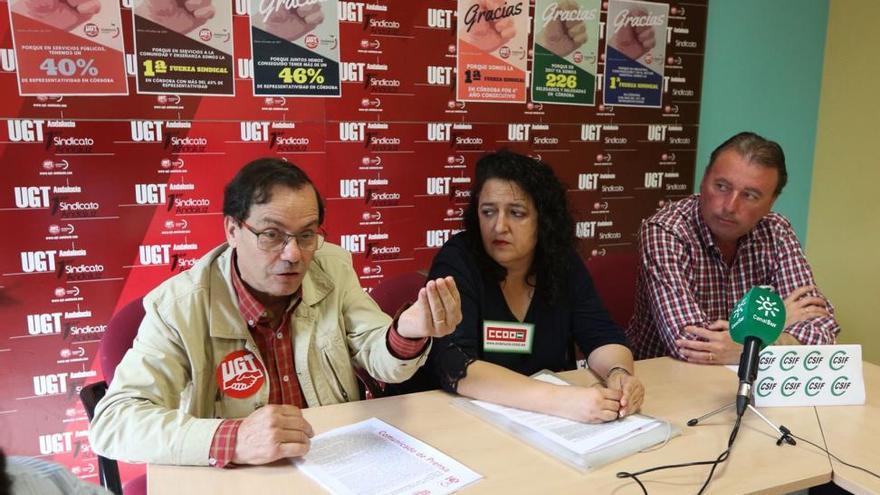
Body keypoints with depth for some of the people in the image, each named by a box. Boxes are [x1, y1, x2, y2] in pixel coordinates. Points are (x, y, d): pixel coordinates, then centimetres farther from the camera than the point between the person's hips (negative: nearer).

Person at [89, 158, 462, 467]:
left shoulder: (333, 268, -3)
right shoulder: (179, 306, -16)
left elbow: (378, 359, -1)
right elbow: (111, 423, -22)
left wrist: (406, 335, -25)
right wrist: (233, 441, -36)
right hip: (236, 480, -3)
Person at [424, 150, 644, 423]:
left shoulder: (562, 261, -2)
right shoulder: (456, 262, -16)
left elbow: (601, 336, -3)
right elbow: (455, 367, -27)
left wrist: (619, 374, -25)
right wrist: (561, 400, -35)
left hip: (552, 424, 4)